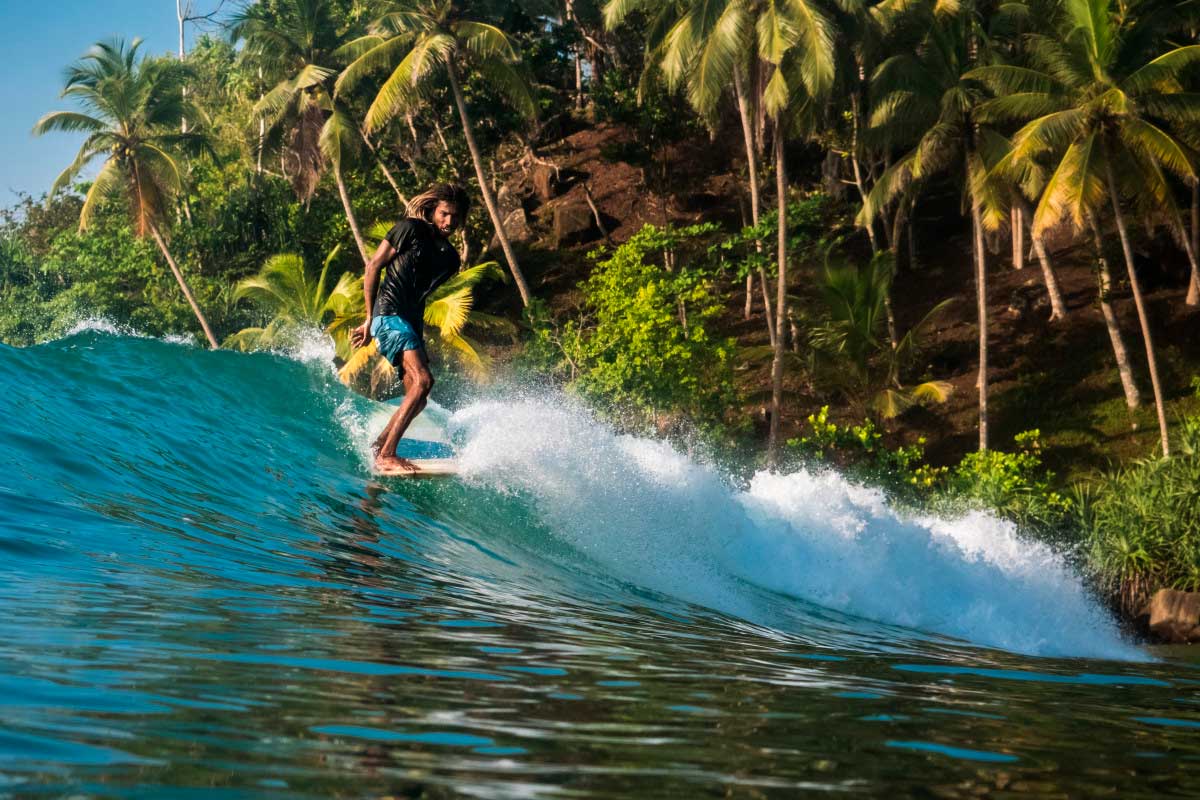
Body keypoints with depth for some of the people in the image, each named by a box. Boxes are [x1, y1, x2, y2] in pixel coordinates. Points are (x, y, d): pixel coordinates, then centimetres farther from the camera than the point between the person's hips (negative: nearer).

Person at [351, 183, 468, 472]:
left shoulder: (450, 258, 16)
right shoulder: (411, 229, -3)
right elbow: (373, 267, -2)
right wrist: (369, 319, -4)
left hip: (412, 321, 8)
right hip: (389, 314, -8)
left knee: (418, 399, 6)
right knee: (422, 380, -24)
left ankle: (378, 447, 22)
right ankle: (386, 455, -25)